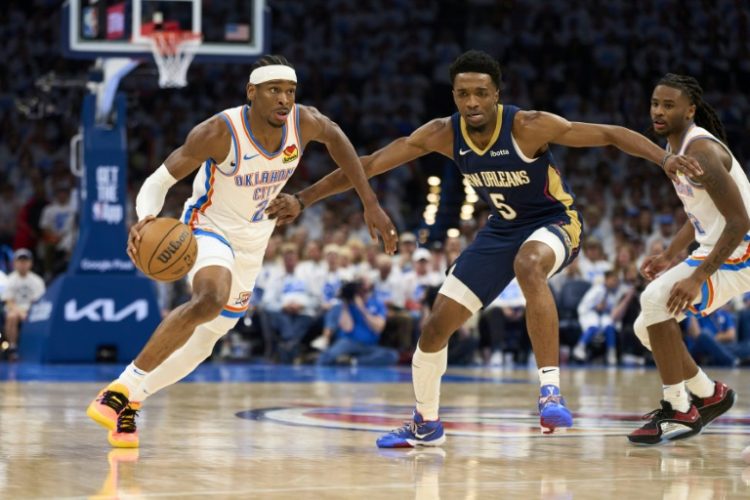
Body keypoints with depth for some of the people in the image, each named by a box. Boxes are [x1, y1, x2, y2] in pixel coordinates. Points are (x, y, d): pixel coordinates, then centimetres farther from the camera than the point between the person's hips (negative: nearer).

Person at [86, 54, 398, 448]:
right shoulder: (220, 132, -29)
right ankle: (120, 390, -28)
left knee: (205, 340, 14)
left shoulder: (304, 122, -17)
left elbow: (335, 137, 7)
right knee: (210, 300, -37)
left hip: (253, 240, 6)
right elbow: (159, 181, -24)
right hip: (209, 229, -6)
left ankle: (131, 401, 33)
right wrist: (145, 220, -47)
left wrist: (370, 203, 5)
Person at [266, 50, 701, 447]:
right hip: (502, 229, 6)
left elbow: (609, 134, -27)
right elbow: (371, 164, -9)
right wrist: (303, 199, -12)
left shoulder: (528, 126, -27)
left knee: (528, 265, -42)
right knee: (436, 327, 3)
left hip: (555, 222, -5)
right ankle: (426, 425, 27)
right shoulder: (444, 135, -14)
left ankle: (551, 389, -39)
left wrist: (664, 158, -42)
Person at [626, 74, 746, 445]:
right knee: (648, 326, 9)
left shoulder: (701, 151, -21)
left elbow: (739, 222, -26)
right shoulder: (676, 149, 9)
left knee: (656, 299, -26)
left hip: (738, 253, -10)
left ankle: (680, 412, -17)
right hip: (713, 248, 10)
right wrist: (669, 256, 11)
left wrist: (697, 278, -30)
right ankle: (709, 395, 27)